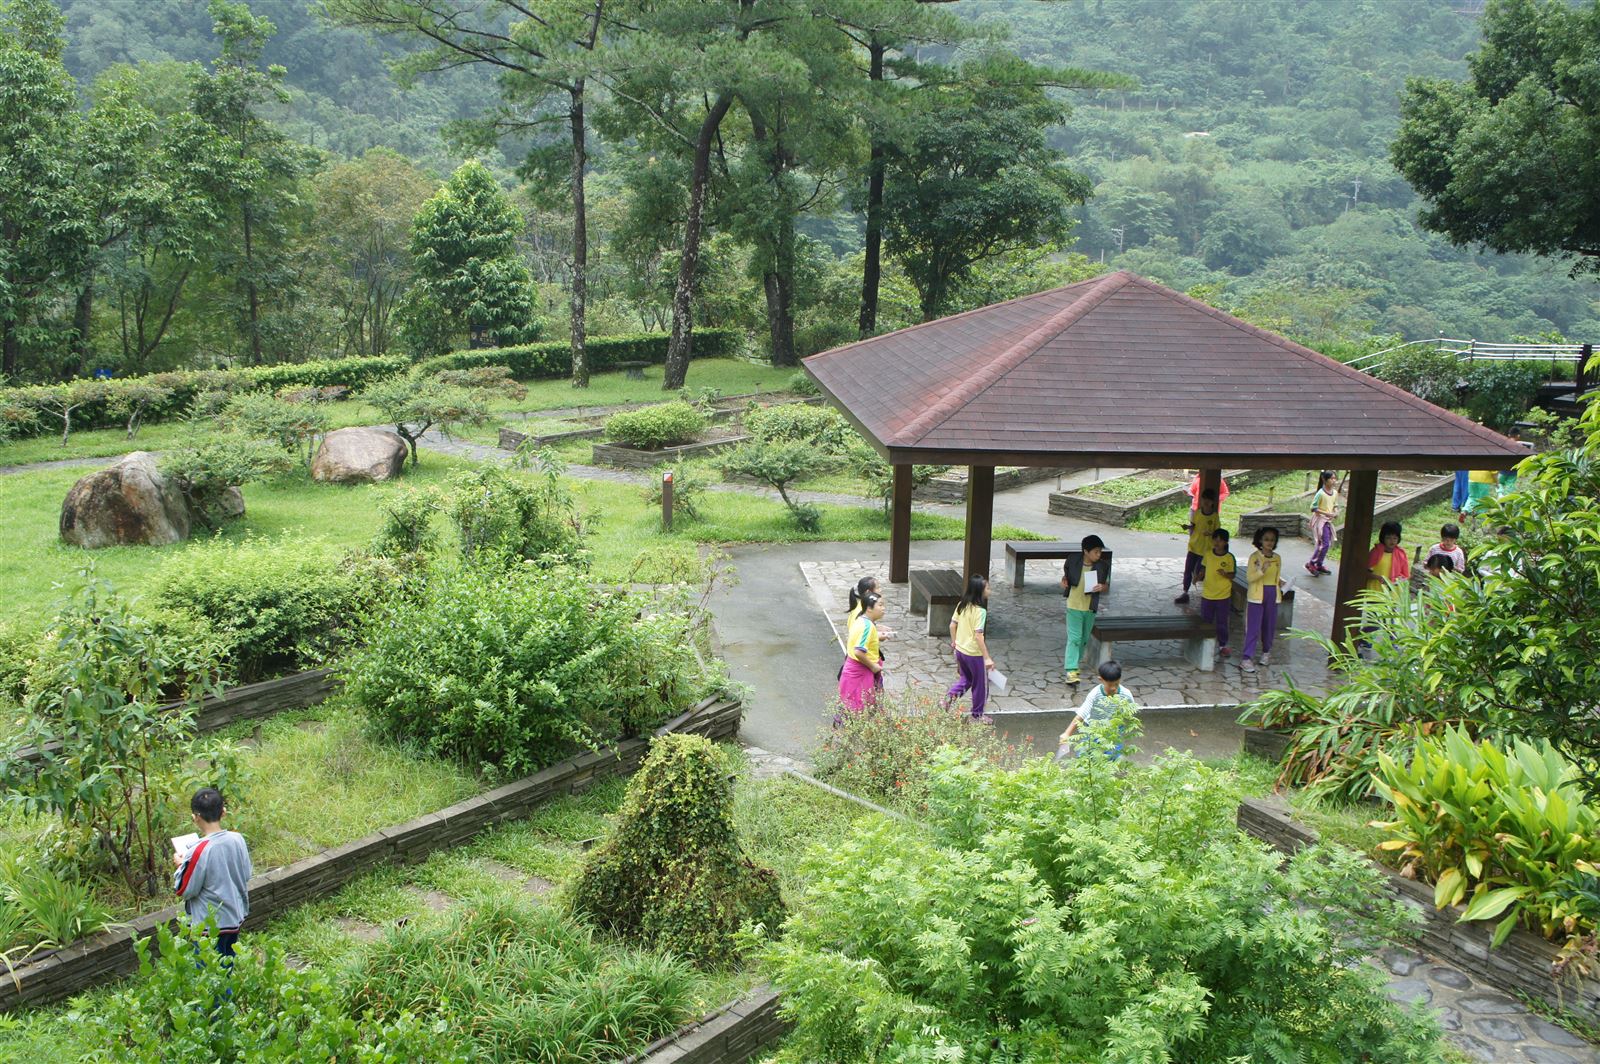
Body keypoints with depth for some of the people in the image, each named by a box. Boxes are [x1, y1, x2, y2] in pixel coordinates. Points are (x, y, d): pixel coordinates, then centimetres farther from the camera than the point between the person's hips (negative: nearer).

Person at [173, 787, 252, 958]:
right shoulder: (238, 839, -9)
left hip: (210, 925, -6)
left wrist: (180, 865, -1)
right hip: (235, 918, 6)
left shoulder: (199, 851, -26)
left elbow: (185, 890, -14)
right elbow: (246, 875, 4)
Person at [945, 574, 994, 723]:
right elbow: (978, 635, -26)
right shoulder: (980, 611, -24)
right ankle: (978, 715, 24)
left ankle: (951, 695, 9)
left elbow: (952, 625, 5)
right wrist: (987, 658, -22)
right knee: (980, 683, 12)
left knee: (966, 678, 28)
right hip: (974, 654, -7)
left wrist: (954, 641, 22)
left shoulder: (962, 605, -2)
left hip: (960, 649, 7)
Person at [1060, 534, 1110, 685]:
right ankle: (1071, 670, -12)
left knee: (1084, 638, 16)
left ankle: (1075, 662, 36)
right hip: (1074, 606, -3)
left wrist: (1103, 587, -18)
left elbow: (1107, 583, 4)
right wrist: (1064, 580, -12)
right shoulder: (1073, 560, -12)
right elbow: (1065, 571, 9)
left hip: (1090, 607, 3)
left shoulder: (1103, 566, -9)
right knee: (1074, 638, -9)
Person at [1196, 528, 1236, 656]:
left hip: (1223, 596, -2)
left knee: (1222, 622, 7)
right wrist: (1199, 577, -8)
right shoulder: (1208, 555, -1)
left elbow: (1232, 576, -5)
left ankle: (1222, 645, 21)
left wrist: (1225, 574, -25)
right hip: (1207, 594, 3)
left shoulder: (1229, 558, -9)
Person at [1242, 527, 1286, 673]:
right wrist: (1262, 570, -28)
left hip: (1272, 596, 5)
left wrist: (1280, 582, -2)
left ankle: (1266, 652, 35)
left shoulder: (1277, 558, 6)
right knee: (1253, 628, -5)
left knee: (1269, 626, 14)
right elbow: (1249, 578, -14)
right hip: (1256, 596, -5)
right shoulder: (1254, 557, -9)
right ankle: (1247, 658, -3)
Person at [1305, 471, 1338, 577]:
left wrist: (1336, 512, -3)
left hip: (1328, 521, 8)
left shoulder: (1335, 492, 3)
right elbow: (1313, 508, -17)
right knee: (1324, 543, -10)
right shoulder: (1320, 493, -18)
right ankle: (1311, 563, 3)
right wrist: (1326, 513, -21)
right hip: (1320, 520, -7)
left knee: (1327, 544, 12)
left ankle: (1320, 565, 25)